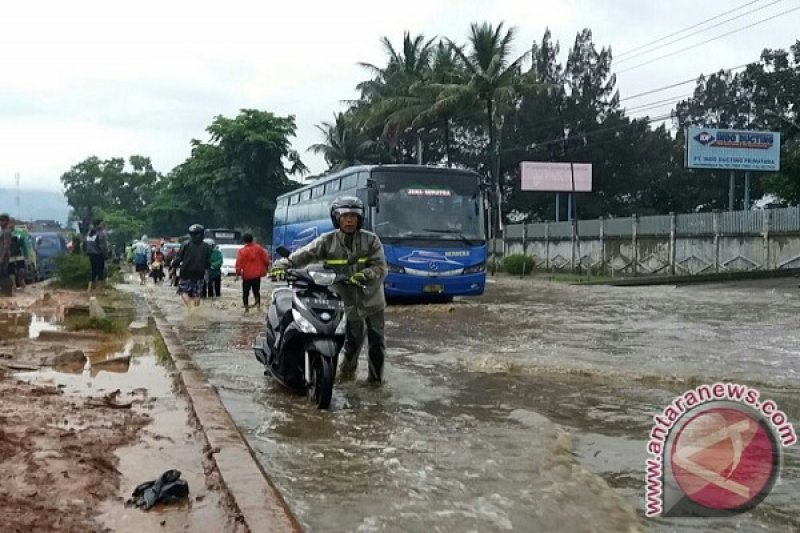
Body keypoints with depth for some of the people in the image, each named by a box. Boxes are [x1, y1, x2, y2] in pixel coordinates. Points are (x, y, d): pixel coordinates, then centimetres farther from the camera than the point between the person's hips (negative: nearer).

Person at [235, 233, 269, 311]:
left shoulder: (241, 251, -8)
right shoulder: (258, 248, 2)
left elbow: (239, 263, -12)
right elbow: (266, 259, 6)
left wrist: (238, 273, -4)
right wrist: (265, 269, 20)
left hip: (246, 275, -3)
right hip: (257, 274, 3)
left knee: (245, 292, 7)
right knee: (256, 291, 14)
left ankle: (246, 307, 4)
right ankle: (258, 305, -1)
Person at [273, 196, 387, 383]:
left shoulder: (371, 240, -6)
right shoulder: (328, 241, -6)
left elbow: (380, 268, -11)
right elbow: (305, 254, -15)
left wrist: (365, 275, -31)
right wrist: (284, 264, -32)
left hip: (371, 299, 0)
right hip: (348, 301, 0)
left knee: (377, 340, 4)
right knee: (352, 340, 10)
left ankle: (376, 376, 25)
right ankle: (347, 369, 40)